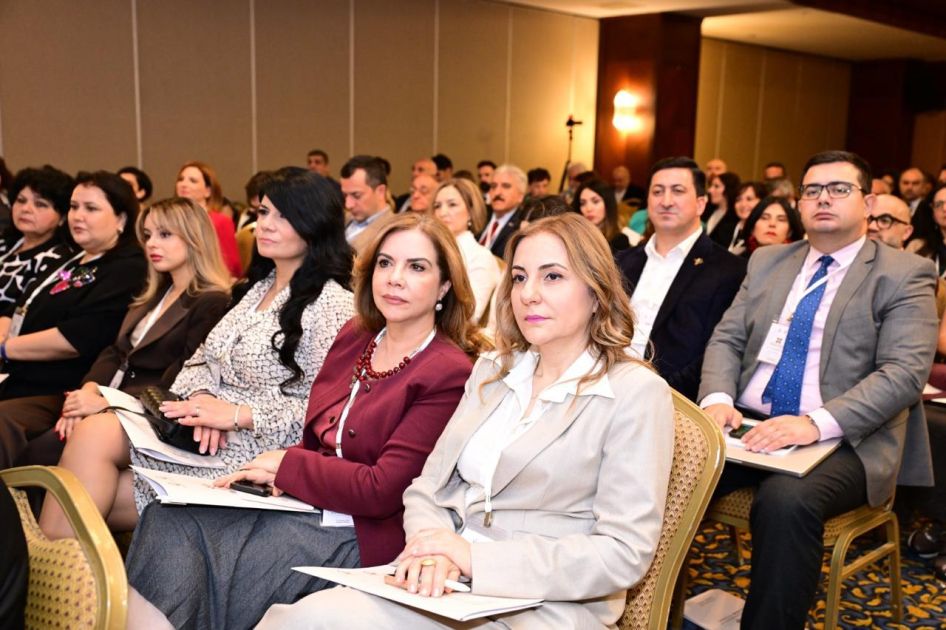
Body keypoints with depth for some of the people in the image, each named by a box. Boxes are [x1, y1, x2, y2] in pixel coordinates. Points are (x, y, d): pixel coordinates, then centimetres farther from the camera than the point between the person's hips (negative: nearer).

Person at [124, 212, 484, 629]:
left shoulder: (450, 374, -14)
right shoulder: (354, 336, 9)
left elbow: (383, 491, -17)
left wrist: (286, 466, -8)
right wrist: (266, 471, -5)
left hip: (360, 535, -7)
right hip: (301, 501, 7)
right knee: (166, 520, -13)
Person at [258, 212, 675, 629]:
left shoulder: (637, 393, -5)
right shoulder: (492, 369, 14)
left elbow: (625, 552, -12)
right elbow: (428, 489, 11)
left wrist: (476, 557, -18)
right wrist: (433, 550, -12)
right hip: (446, 587, 5)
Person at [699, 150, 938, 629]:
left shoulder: (905, 275, 1)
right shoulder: (767, 262, 17)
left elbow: (904, 372, -11)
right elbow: (726, 339, 13)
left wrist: (817, 424, -25)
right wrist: (717, 398, -9)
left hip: (842, 440, -4)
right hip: (747, 426, 4)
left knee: (786, 500, -36)